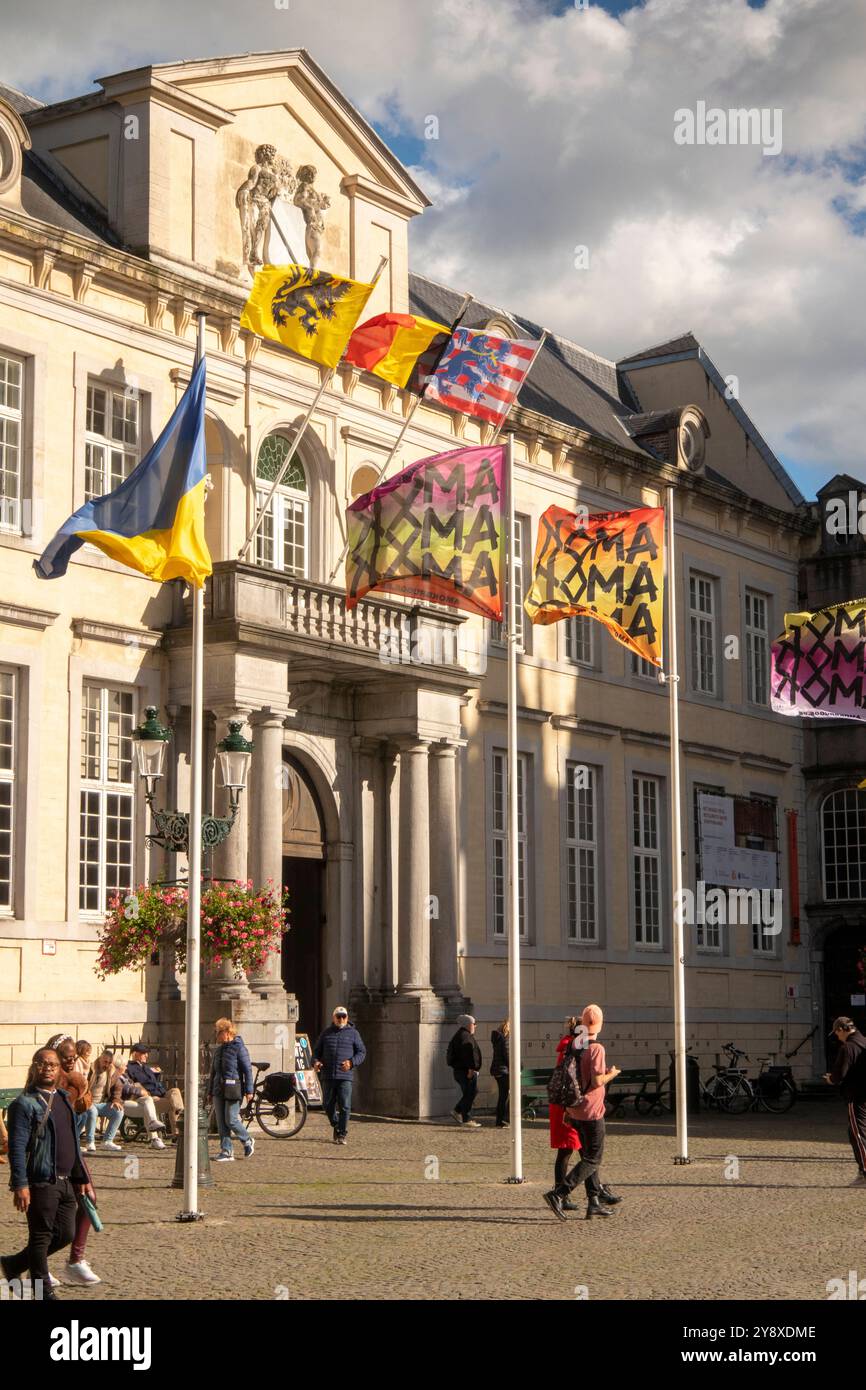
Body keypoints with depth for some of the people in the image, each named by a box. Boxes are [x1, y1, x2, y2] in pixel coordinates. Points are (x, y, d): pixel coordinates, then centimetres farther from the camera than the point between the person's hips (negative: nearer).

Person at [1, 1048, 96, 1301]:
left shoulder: (63, 1099, 16)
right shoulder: (24, 1104, -9)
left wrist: (82, 1178, 20)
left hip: (66, 1181, 8)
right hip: (41, 1183, -8)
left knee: (65, 1234, 11)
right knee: (41, 1237, 2)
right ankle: (44, 1292, 15)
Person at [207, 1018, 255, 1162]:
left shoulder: (239, 1047, -7)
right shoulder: (218, 1049, 15)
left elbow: (247, 1070, -9)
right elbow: (213, 1071, 22)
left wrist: (249, 1091, -14)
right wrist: (210, 1092, 21)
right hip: (219, 1090, 7)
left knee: (231, 1120, -9)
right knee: (221, 1122, 2)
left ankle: (248, 1141, 14)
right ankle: (226, 1152, 6)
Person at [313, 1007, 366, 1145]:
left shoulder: (353, 1033, 7)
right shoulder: (327, 1033, 14)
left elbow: (361, 1052, 4)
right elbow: (317, 1050, 19)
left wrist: (352, 1062, -14)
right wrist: (315, 1061, -3)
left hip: (345, 1076, -3)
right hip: (328, 1075, 3)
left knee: (344, 1106, -9)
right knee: (329, 1105, 7)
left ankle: (342, 1135, -3)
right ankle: (336, 1126, 31)